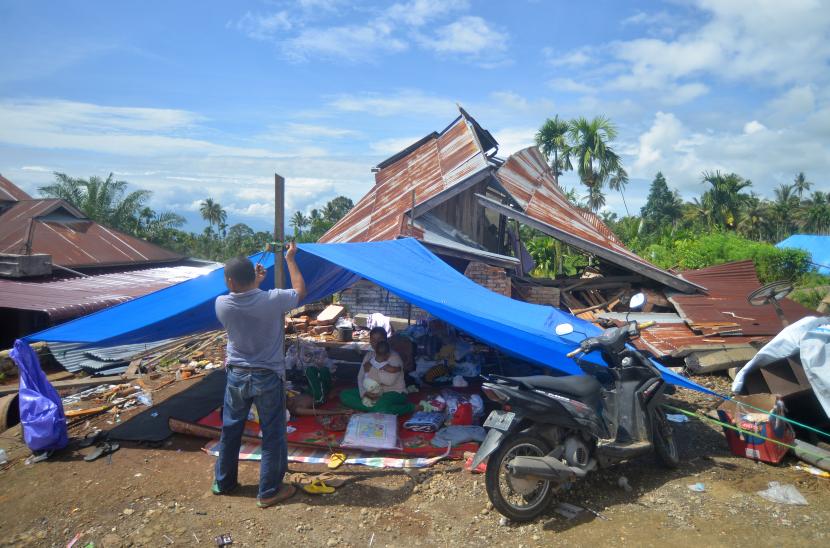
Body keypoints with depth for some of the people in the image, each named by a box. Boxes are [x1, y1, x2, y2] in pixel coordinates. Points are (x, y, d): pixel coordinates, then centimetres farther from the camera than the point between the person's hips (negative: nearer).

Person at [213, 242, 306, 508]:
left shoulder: (222, 304, -12)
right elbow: (300, 291, 0)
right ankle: (269, 491, 18)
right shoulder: (272, 300, -21)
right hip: (267, 377, -3)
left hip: (237, 376, 4)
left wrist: (254, 282, 21)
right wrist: (290, 260, 8)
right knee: (273, 434, 9)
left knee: (230, 430, 21)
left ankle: (223, 482, 38)